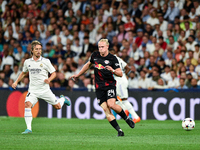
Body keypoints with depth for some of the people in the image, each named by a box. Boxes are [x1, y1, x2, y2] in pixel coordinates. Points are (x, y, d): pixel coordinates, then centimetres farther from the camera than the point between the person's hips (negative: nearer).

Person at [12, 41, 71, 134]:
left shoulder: (45, 61, -5)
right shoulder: (27, 62, 5)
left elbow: (54, 73, 0)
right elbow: (23, 73, 24)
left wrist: (49, 79, -20)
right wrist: (16, 82, 15)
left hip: (44, 89, -1)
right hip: (33, 90, 1)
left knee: (58, 106, 6)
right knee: (27, 104, -24)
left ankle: (62, 99, 45)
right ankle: (28, 128, -22)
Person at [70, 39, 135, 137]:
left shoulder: (112, 58, -5)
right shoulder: (95, 55, 7)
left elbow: (120, 74, -6)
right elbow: (88, 65, 27)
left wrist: (113, 70, -26)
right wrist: (78, 75, 32)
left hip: (110, 85, -3)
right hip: (99, 87, 3)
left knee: (111, 104, -25)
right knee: (105, 109, -11)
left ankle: (126, 118, 2)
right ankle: (119, 131, -7)